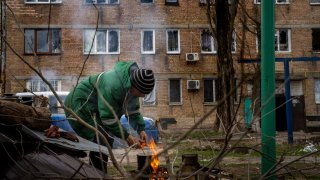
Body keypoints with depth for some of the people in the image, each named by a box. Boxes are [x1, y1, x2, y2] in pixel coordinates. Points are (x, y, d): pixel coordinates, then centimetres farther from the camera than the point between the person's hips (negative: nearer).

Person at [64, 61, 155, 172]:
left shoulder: (132, 86, -7)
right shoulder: (113, 86, -36)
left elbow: (133, 111, 3)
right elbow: (108, 118, -30)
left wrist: (141, 129, -10)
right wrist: (126, 136, -24)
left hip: (94, 107, 9)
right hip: (80, 105, -9)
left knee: (107, 142, 8)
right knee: (100, 142, -19)